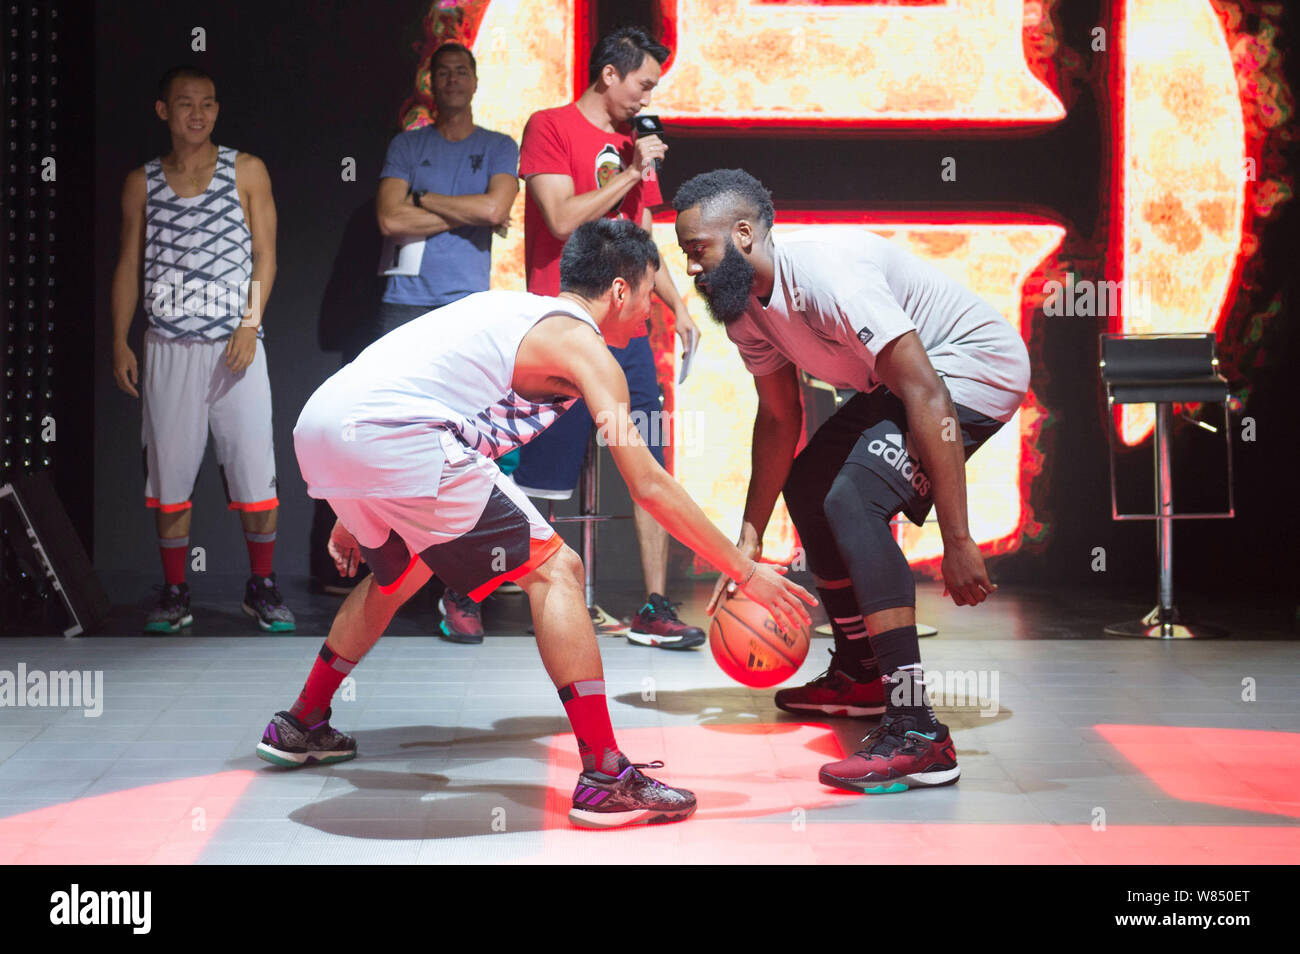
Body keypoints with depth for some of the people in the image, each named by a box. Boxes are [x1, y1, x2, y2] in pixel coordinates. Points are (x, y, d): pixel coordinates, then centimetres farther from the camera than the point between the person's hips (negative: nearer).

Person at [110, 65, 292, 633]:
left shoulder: (246, 171, 4)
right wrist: (119, 342, 4)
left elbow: (264, 252, 2)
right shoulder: (142, 183, 9)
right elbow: (129, 264, 11)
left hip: (236, 344, -2)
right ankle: (174, 593, 14)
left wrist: (250, 323, -10)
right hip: (168, 347, 2)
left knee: (255, 471, -4)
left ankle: (262, 587, 10)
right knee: (168, 471, 4)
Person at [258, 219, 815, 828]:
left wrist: (357, 514, 39)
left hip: (318, 427, 9)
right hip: (392, 437, -9)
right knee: (555, 571, -4)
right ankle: (605, 779, -6)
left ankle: (302, 726, 46)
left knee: (399, 571, 34)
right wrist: (746, 572, 4)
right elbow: (649, 487, -2)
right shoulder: (580, 341, 3)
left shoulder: (513, 309, 27)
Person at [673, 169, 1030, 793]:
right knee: (805, 487, 20)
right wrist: (750, 536, 7)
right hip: (900, 381, 11)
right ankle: (860, 675, 38)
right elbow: (778, 419, 13)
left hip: (975, 366, -11)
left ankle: (918, 735, -28)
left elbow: (927, 398, -34)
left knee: (852, 502, -27)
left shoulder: (825, 273, -31)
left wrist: (957, 540, -36)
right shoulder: (743, 305, -1)